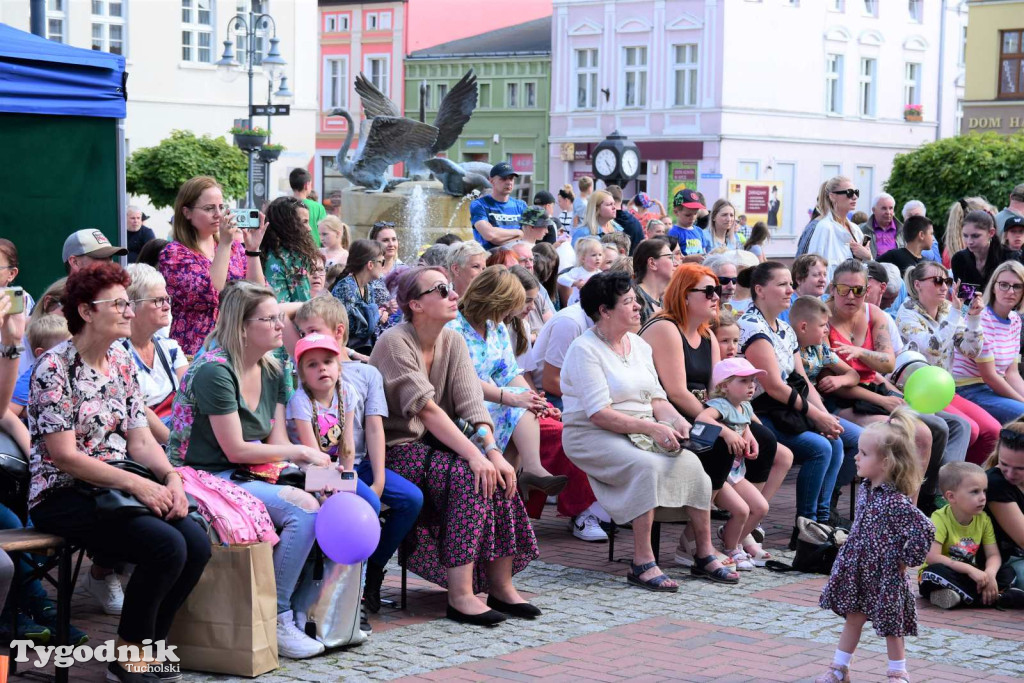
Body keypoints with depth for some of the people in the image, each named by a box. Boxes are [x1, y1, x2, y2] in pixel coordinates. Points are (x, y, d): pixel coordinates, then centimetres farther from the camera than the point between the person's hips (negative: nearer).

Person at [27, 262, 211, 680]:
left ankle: (149, 647, 2)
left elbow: (140, 440, 10)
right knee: (167, 547, -27)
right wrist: (137, 484, -22)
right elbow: (64, 456, -17)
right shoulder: (55, 367, -12)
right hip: (63, 496, -7)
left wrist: (171, 478, -10)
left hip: (117, 489, 7)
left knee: (197, 544, -17)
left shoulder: (121, 362, 11)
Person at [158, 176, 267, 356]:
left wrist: (253, 249, -4)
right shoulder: (173, 254, -2)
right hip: (195, 351, -5)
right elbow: (209, 296, -16)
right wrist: (224, 244, -17)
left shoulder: (235, 248, 13)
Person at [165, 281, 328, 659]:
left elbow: (278, 443, 8)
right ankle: (276, 620, -17)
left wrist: (319, 468, -11)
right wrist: (300, 452, -10)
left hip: (249, 477, 8)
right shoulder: (214, 371, -15)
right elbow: (235, 449, -16)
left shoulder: (273, 373, 11)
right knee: (303, 507, -26)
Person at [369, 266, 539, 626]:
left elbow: (472, 403, -4)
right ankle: (460, 596, -28)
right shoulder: (395, 342, -16)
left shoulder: (453, 342, 6)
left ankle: (501, 585, -10)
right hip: (395, 451, -7)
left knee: (496, 474, -17)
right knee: (468, 475, -28)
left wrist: (493, 451, -21)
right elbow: (426, 409, -24)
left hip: (433, 445, 7)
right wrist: (475, 454, -31)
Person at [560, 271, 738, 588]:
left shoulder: (639, 345, 14)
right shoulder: (585, 349, -11)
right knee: (647, 466, -34)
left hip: (641, 433, 7)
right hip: (592, 436, -7)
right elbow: (599, 414, -19)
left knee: (692, 464, -16)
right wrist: (652, 428, -23)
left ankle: (704, 555, -6)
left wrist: (676, 420, -8)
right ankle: (642, 563, -29)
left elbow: (656, 397, 14)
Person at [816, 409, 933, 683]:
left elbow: (924, 531, -25)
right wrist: (851, 553, 13)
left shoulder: (897, 502, -23)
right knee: (853, 618, 16)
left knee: (890, 626, 7)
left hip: (885, 576, -7)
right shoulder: (864, 491, 1)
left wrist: (906, 560, -16)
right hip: (857, 569, 7)